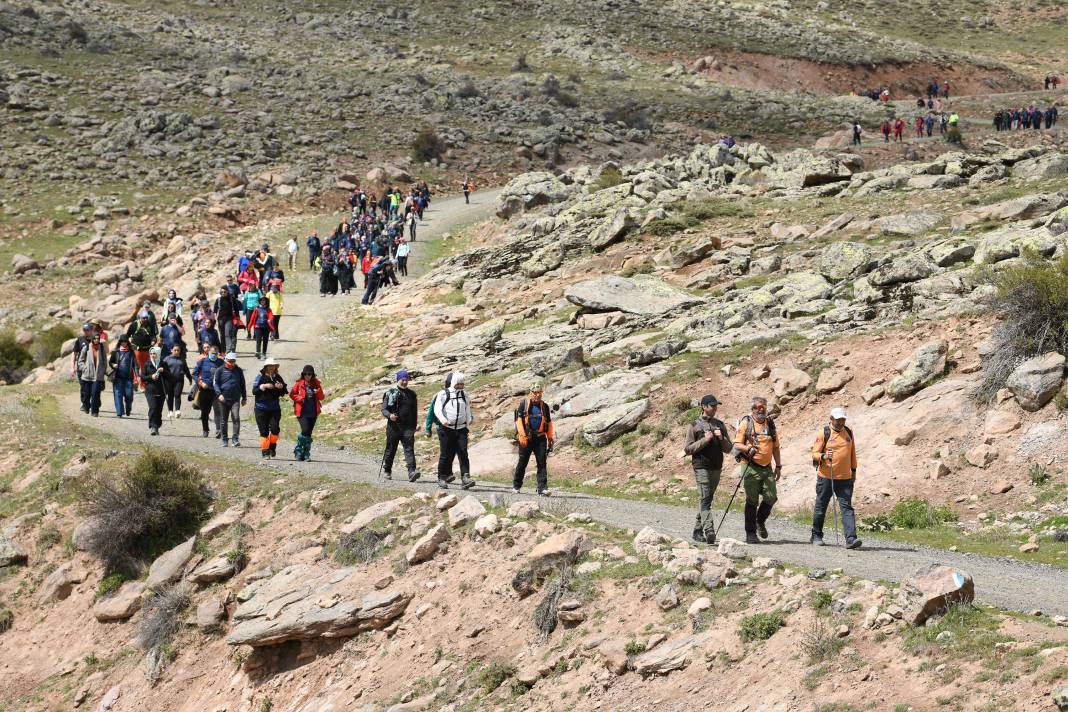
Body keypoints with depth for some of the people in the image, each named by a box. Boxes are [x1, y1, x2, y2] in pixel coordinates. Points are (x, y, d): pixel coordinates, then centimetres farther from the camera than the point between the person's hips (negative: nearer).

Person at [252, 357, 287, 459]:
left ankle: (272, 447, 11)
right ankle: (265, 451, 6)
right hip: (261, 408, -2)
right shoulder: (260, 377, -2)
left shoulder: (278, 378, 8)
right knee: (264, 431, -1)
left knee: (274, 428, -11)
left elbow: (285, 392, 12)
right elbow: (254, 391, -8)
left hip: (275, 408, 2)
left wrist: (281, 387, -8)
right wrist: (264, 386, -20)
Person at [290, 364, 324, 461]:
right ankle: (298, 450, 0)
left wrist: (319, 392, -14)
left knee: (308, 433, 6)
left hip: (313, 413, 3)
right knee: (305, 430, -17)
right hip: (302, 412, -3)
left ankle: (306, 454, 14)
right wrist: (300, 398, -12)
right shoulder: (299, 384, -2)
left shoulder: (316, 384, 5)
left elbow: (322, 397, 8)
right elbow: (292, 394, 6)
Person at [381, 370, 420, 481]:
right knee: (391, 449, 9)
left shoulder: (412, 394, 13)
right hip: (394, 426, -1)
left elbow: (415, 411, 21)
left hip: (407, 427, 1)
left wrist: (415, 425, 16)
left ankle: (412, 472, -25)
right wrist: (389, 415, -22)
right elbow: (384, 409, -2)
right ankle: (386, 470, 28)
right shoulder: (390, 393, 3)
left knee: (409, 448, -13)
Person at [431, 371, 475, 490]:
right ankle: (442, 478, 15)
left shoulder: (464, 395, 13)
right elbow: (437, 409, -13)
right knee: (447, 455, 1)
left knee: (463, 453, -10)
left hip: (461, 429, 3)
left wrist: (469, 419, 9)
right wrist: (443, 420, -30)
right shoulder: (443, 394, -2)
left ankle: (465, 479, -17)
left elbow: (467, 409, 26)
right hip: (446, 429, -3)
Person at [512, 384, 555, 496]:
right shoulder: (524, 404, 1)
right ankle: (516, 486, 20)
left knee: (542, 463, -6)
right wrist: (522, 436, -15)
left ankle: (542, 488, -9)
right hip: (527, 437, -3)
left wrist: (550, 439, 13)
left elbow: (549, 423, 18)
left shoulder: (544, 406, 12)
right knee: (522, 462, 6)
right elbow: (519, 420, -6)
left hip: (540, 438, 3)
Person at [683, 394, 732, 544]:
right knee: (704, 500, -15)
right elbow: (688, 449, -4)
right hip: (701, 467, -5)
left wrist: (721, 438, -6)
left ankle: (698, 532, 18)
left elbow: (728, 449, 14)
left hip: (717, 468, 5)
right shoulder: (694, 426, 0)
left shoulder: (720, 425, 13)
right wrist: (704, 440, -14)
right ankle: (709, 532, -25)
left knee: (706, 500, 10)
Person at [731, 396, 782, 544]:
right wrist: (748, 449, -24)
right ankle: (750, 533, 3)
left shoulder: (770, 423, 14)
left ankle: (760, 521, 25)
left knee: (771, 497, -3)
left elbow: (775, 447, 19)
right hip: (751, 467, -4)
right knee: (752, 501, -3)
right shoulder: (746, 423, 0)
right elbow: (737, 444, -4)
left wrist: (778, 466, 14)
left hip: (767, 468, 4)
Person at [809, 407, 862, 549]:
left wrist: (853, 470, 18)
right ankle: (816, 536, 25)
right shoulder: (823, 433, -4)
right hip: (826, 477, -3)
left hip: (845, 478, 3)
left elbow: (852, 453, 19)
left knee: (847, 507, -8)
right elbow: (815, 453, -6)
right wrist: (824, 456, -26)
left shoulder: (848, 433, 10)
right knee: (820, 507, 9)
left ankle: (851, 539, -16)